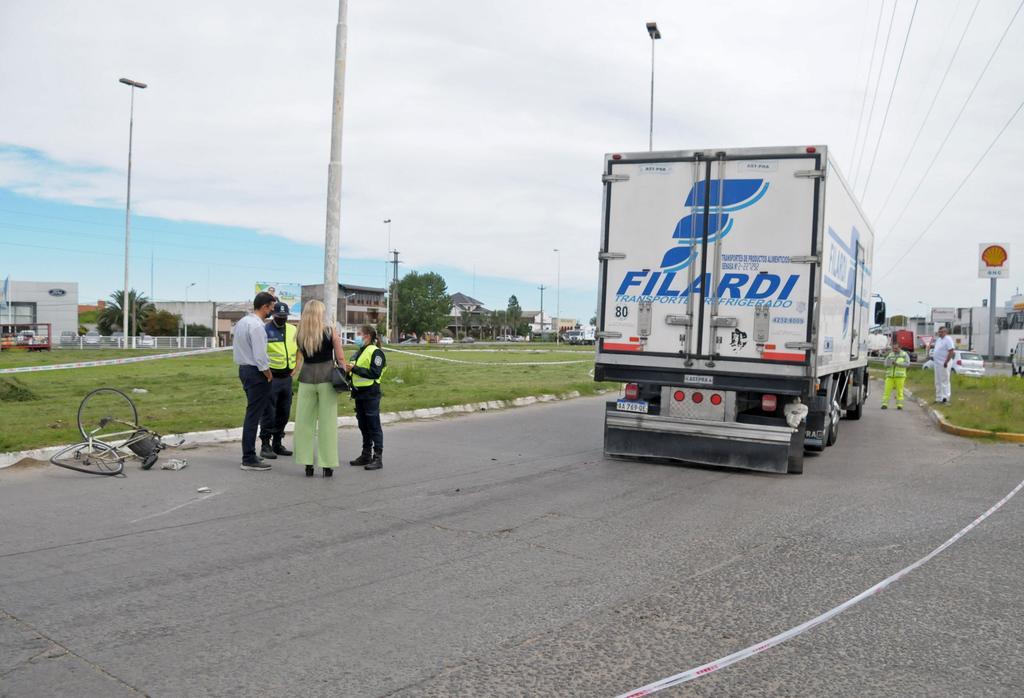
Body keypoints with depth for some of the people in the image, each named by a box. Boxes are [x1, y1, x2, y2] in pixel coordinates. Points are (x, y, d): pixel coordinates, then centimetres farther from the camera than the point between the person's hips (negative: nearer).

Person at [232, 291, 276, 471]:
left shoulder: (242, 321, 11)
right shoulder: (257, 325, -19)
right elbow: (260, 355, -23)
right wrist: (268, 373, -10)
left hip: (244, 368, 10)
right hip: (256, 371, -10)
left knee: (252, 413, 17)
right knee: (253, 415, -7)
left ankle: (248, 454, 23)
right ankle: (249, 459, -6)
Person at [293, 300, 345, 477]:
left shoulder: (299, 335, 2)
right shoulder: (331, 332, -6)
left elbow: (300, 358, 15)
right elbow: (340, 359, -3)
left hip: (306, 378, 2)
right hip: (326, 378, -2)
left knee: (304, 421, 10)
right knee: (327, 422, 4)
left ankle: (307, 464, 11)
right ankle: (327, 464, 8)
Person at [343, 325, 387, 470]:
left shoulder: (375, 352, -11)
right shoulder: (358, 352, 16)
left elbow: (375, 373, -21)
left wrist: (354, 368, -22)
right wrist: (347, 368, 3)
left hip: (371, 394, -9)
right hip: (359, 393, 9)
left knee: (374, 425, -5)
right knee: (363, 425, 13)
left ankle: (378, 457, -1)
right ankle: (366, 455, 22)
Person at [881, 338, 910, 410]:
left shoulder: (904, 354, 7)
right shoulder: (890, 355, 12)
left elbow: (907, 363, -7)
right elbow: (886, 364, 2)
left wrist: (897, 363, -15)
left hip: (900, 376, -2)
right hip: (890, 376, 2)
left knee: (899, 391, -2)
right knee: (887, 390, -6)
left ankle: (899, 405, 3)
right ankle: (885, 404, -6)